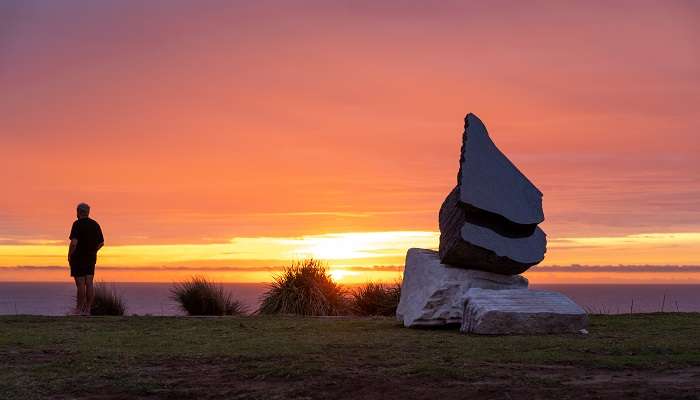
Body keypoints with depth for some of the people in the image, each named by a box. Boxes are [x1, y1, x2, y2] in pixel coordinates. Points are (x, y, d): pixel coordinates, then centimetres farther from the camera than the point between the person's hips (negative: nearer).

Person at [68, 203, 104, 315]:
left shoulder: (77, 224, -10)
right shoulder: (95, 224, 9)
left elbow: (74, 243, -18)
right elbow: (101, 243, 14)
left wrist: (69, 255, -7)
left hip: (78, 258, -6)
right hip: (91, 258, 6)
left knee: (80, 284, -4)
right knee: (89, 284, 2)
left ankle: (79, 309, -1)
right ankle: (88, 310, 2)